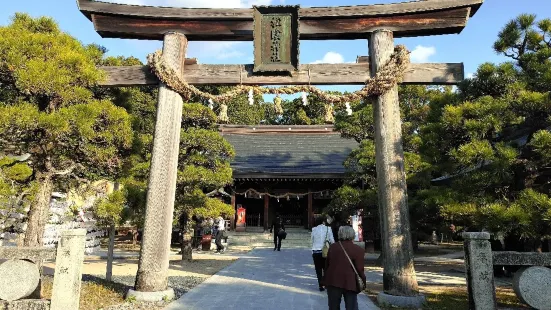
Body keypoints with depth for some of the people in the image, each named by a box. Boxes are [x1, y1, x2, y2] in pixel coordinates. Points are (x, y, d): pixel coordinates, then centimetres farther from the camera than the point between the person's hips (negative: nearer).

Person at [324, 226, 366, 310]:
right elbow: (359, 269, -10)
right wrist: (363, 280, 6)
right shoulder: (358, 249, -10)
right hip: (349, 283, -3)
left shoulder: (332, 247, 4)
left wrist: (326, 279, 18)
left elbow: (327, 264, 9)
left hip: (333, 281, 3)